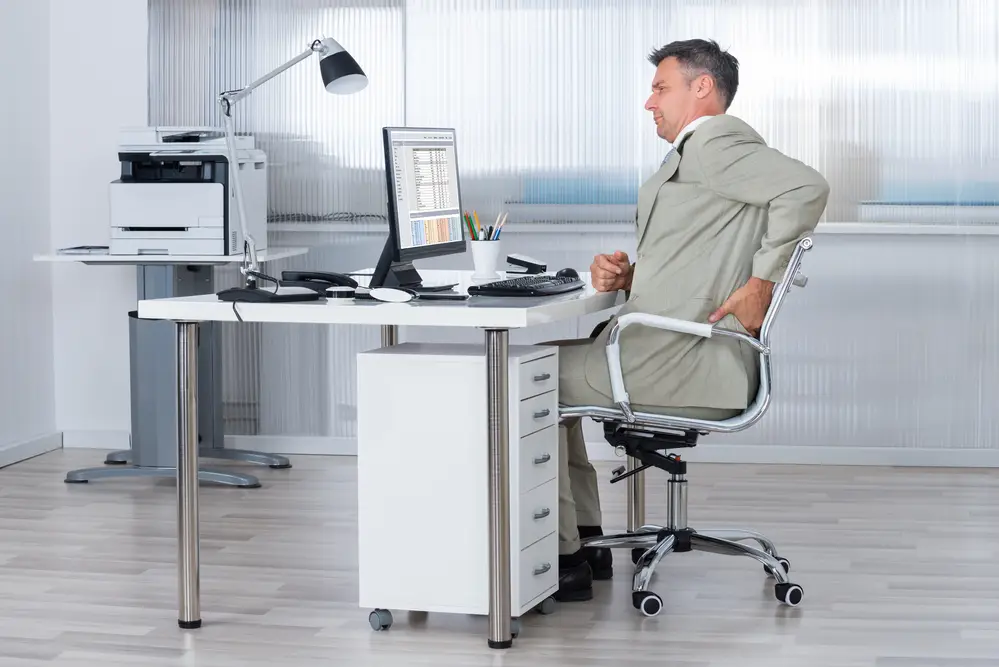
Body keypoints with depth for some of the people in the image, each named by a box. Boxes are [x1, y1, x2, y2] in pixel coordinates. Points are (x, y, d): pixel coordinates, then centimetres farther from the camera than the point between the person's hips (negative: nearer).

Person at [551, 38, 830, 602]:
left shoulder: (713, 140, -11)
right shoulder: (696, 152, 22)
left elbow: (807, 188, -26)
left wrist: (761, 282, -22)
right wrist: (626, 275, 4)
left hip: (684, 360, -11)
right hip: (677, 350, 11)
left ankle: (561, 559, 2)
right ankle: (585, 538, 19)